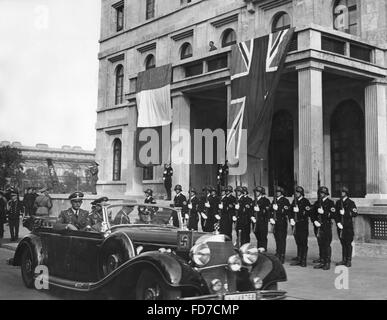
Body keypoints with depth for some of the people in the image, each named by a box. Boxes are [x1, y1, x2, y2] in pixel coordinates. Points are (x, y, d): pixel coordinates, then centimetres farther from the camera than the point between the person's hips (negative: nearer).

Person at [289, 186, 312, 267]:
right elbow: (291, 211, 16)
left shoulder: (305, 201, -6)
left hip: (303, 224, -6)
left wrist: (299, 211, -20)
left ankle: (303, 261, 3)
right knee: (298, 242, 11)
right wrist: (291, 219, -1)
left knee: (303, 243, -2)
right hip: (295, 224, 6)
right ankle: (299, 259, 19)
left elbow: (309, 213, -13)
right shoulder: (294, 201, 14)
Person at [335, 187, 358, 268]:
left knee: (348, 243, -2)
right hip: (340, 226, 4)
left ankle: (349, 261, 4)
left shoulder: (351, 203, -2)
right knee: (343, 243, 10)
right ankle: (344, 260, 17)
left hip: (348, 226, -4)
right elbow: (336, 213, 9)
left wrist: (345, 213, -19)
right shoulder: (338, 202, 12)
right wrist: (338, 222, -4)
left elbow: (355, 214, -7)